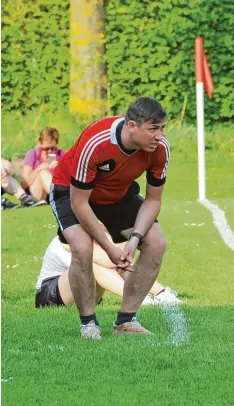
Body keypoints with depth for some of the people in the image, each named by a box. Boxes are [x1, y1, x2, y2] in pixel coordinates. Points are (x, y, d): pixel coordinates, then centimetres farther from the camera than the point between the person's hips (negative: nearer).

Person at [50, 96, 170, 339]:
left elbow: (153, 200, -10)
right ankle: (88, 323, -8)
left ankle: (126, 319, 3)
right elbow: (79, 203, -30)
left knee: (156, 243, -10)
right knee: (82, 248, -29)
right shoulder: (94, 143, -39)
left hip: (119, 193, 5)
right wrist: (110, 249, -28)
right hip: (70, 190, -5)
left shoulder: (160, 148, -24)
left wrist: (135, 238, -26)